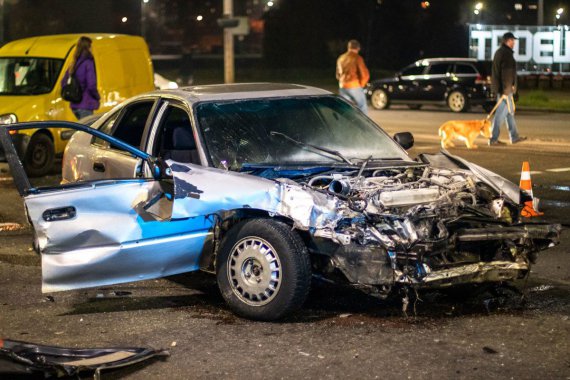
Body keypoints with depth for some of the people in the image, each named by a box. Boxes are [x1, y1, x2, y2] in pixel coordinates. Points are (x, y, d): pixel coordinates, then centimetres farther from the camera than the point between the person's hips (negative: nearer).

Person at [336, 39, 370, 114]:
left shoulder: (341, 58, 12)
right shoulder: (357, 58, -7)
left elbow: (338, 75, 20)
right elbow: (365, 75, -10)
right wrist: (361, 84, 5)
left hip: (343, 87, 6)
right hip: (355, 87, -6)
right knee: (363, 109, 4)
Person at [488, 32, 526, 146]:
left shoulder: (499, 52, 14)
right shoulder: (507, 53, -18)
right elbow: (506, 74, -23)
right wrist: (505, 90, -24)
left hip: (500, 86, 11)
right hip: (505, 88, -11)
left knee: (510, 111, 17)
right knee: (501, 112, -6)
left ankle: (514, 137, 25)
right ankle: (493, 139, -5)